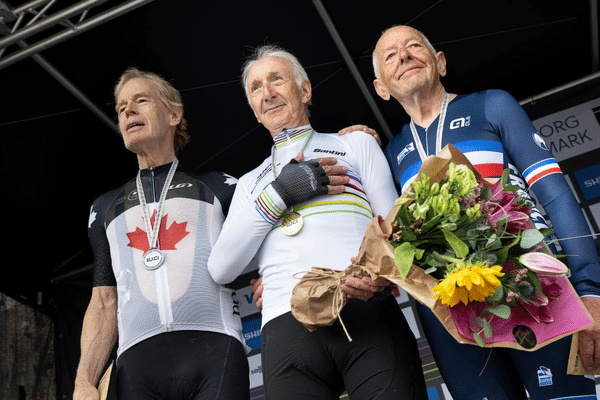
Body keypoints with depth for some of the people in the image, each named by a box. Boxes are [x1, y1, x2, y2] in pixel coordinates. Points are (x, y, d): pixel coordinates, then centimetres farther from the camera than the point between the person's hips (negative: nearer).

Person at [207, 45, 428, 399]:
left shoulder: (357, 144, 20)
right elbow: (221, 270, 10)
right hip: (288, 332, 2)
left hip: (368, 316, -1)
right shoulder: (250, 183, 25)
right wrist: (278, 195, 1)